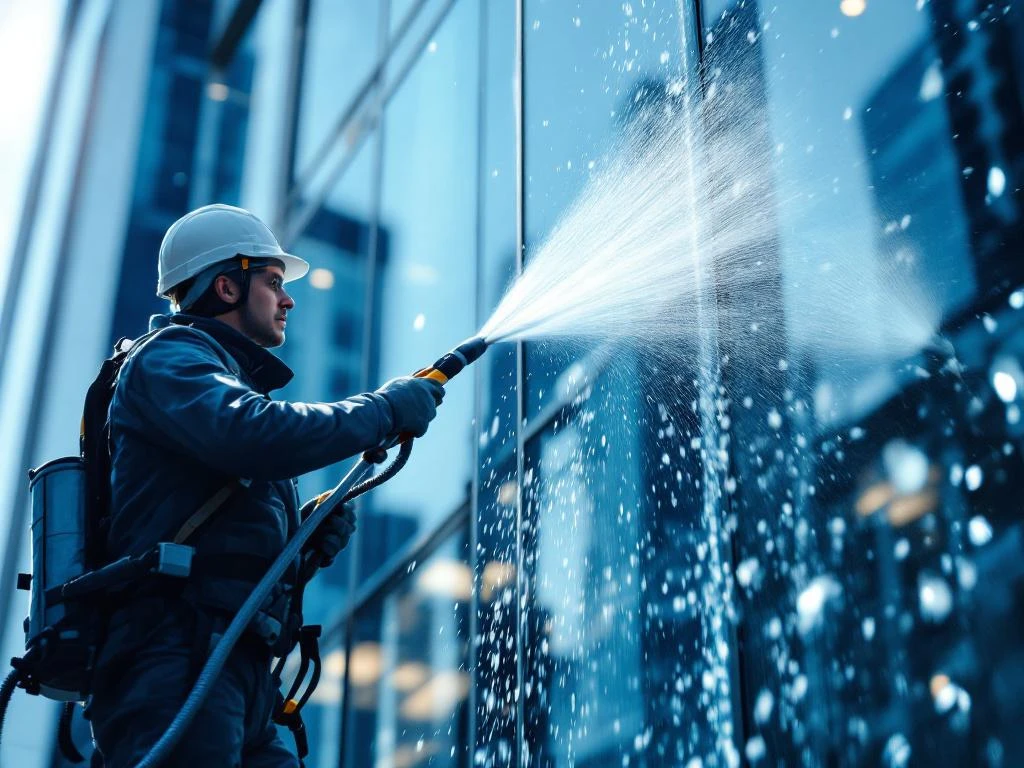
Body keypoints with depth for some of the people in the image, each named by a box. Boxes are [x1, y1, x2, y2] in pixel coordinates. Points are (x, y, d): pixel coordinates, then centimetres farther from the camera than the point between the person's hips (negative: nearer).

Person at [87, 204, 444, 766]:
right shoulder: (169, 354, 1)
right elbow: (253, 436, -22)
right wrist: (385, 407, -10)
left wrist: (307, 536, 8)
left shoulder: (228, 380, 30)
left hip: (237, 678, 10)